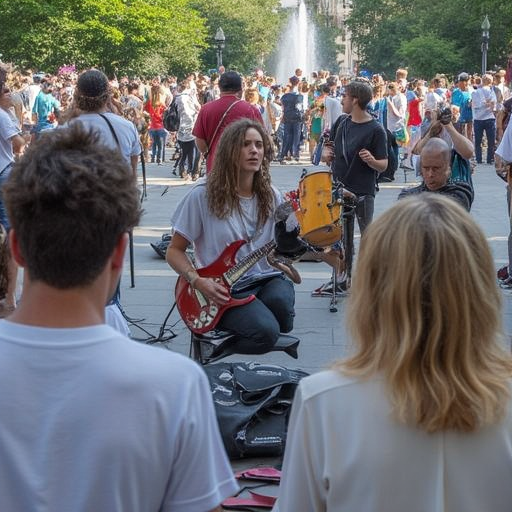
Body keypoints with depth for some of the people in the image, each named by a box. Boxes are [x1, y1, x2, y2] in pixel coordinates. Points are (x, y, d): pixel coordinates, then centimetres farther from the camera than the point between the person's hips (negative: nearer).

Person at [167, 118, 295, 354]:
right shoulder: (203, 196, -7)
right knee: (266, 331, -30)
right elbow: (174, 251, 0)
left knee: (280, 301, -31)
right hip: (225, 290, -5)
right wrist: (198, 281, -16)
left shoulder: (271, 197, 6)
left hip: (267, 280, 5)